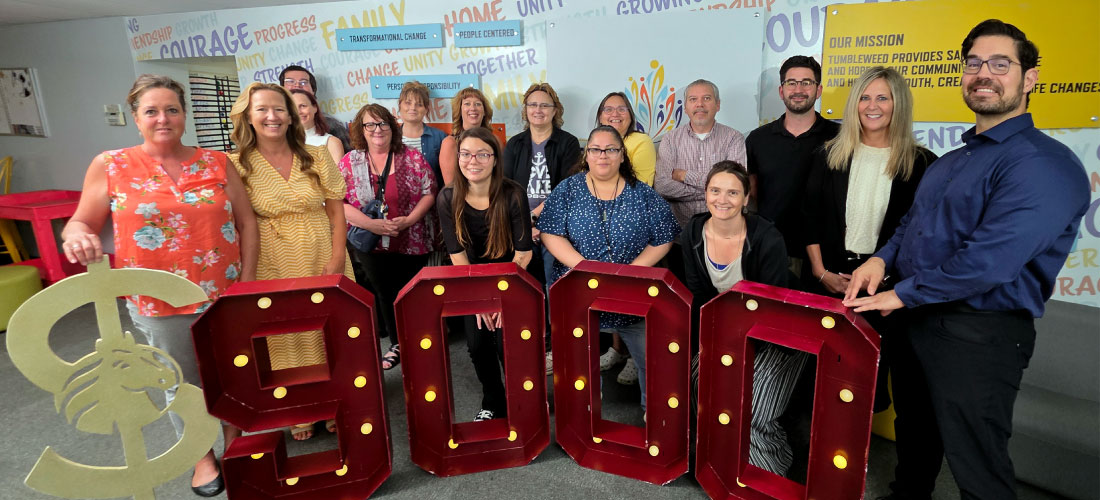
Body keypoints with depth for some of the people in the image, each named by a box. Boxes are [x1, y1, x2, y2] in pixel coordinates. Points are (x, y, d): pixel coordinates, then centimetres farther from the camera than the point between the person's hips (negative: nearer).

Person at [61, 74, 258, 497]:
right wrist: (77, 235, -21)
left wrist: (247, 281, -3)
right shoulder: (109, 166, -1)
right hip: (158, 303, -1)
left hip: (225, 295, 1)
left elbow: (246, 222, 2)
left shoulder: (217, 163, 1)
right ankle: (203, 456, 34)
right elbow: (80, 224, 4)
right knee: (183, 382, 13)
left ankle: (235, 442, 37)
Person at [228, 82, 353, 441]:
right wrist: (247, 273, -9)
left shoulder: (317, 157, 1)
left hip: (322, 259, 1)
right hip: (273, 265, -1)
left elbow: (336, 211, 1)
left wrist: (336, 260, -8)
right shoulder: (237, 166, -2)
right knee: (286, 339, 6)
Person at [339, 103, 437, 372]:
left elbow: (429, 191, -3)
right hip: (372, 245, 1)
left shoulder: (412, 157, -2)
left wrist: (409, 220, -17)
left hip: (412, 241, -1)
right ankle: (397, 343, 31)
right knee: (385, 293, 13)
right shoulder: (349, 162, 0)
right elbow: (337, 202, -5)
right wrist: (370, 224, -18)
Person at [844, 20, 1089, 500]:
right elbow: (913, 222, 19)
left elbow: (989, 259, -26)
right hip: (917, 317, 8)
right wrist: (882, 259, -2)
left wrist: (902, 293, -17)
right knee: (913, 433, 25)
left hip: (979, 334, -8)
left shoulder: (1043, 163, -16)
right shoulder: (953, 159, 13)